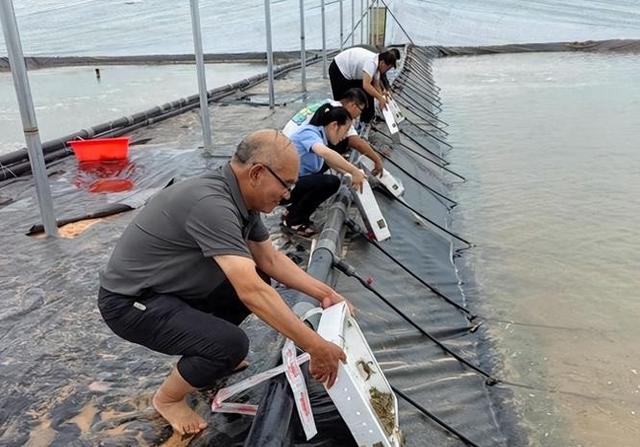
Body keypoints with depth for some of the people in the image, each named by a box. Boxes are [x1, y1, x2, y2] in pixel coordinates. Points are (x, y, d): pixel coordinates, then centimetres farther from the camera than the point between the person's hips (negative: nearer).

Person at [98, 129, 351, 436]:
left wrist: (323, 292, 0)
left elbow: (270, 259, 7)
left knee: (254, 274, 7)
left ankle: (212, 355, 23)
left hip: (172, 287, 9)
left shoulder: (241, 197, -3)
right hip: (129, 302, -9)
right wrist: (314, 346, -33)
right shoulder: (211, 203, -32)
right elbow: (251, 293, -38)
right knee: (231, 345, -24)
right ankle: (167, 398, 6)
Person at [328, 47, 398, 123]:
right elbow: (366, 85, -41)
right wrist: (380, 98, -33)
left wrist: (383, 99, 0)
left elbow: (376, 85, 5)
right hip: (339, 70, -9)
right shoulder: (371, 62, -32)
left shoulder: (376, 63, -3)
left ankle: (366, 121, 21)